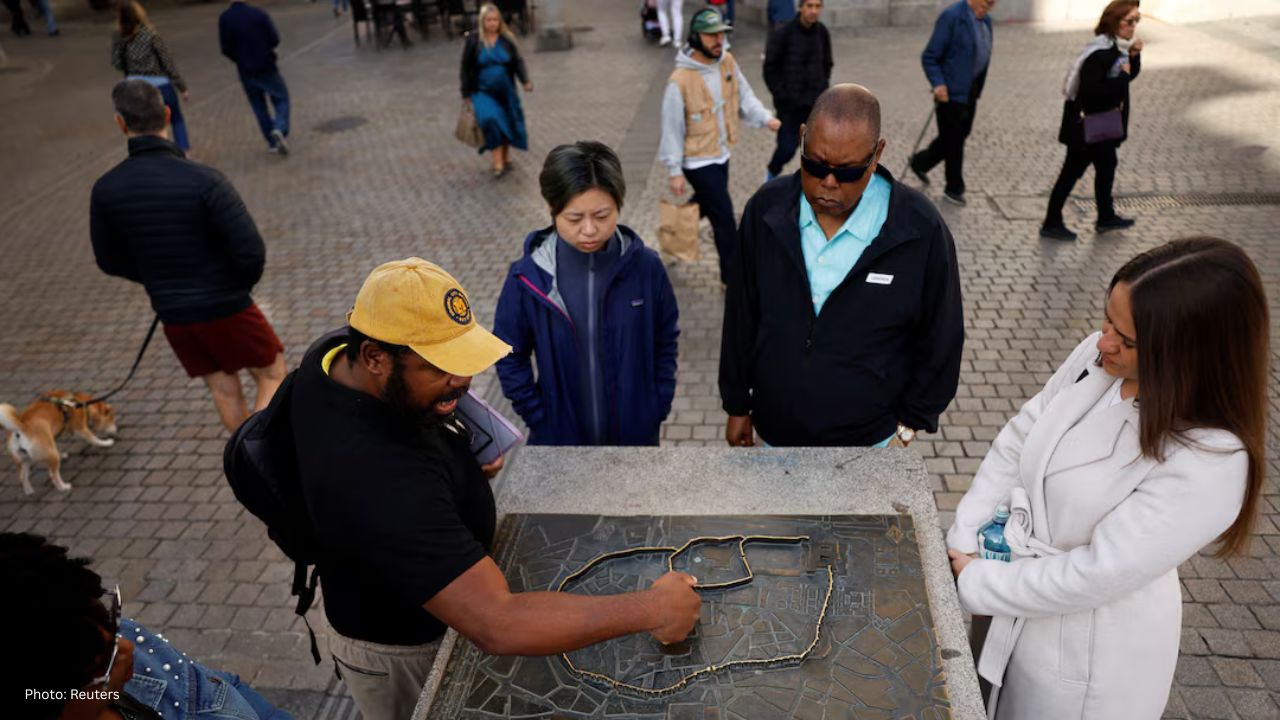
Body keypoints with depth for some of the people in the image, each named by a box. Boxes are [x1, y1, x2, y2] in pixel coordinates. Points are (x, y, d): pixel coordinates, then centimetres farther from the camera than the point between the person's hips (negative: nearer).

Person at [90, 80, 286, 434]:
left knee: (224, 389, 20)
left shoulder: (105, 190, -8)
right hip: (226, 307, -4)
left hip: (173, 315, 5)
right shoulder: (203, 180, -22)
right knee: (272, 377, 14)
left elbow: (110, 261, 4)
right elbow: (251, 250, -23)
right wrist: (241, 285, -1)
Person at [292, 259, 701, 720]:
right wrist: (648, 610, -39)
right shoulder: (381, 479, -44)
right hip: (405, 654, -7)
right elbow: (497, 627, -47)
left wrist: (462, 456, -9)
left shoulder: (338, 350, -16)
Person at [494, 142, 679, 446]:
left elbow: (665, 343, 0)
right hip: (559, 436, 0)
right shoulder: (527, 277, -16)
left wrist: (657, 408, -3)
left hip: (636, 431, 1)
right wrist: (539, 420, -6)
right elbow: (510, 357, -4)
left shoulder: (646, 267, -14)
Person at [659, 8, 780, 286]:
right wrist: (674, 171, -14)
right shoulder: (680, 81, -24)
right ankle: (733, 276, 12)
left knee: (705, 205, 26)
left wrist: (765, 118, -14)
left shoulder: (728, 62, -4)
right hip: (698, 161, -7)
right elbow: (672, 128, -17)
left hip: (721, 154, 7)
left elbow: (744, 95, 4)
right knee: (724, 216, -3)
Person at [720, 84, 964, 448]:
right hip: (776, 430, 3)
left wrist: (911, 421, -1)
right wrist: (738, 404, 6)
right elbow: (740, 318, -1)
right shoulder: (766, 210, -12)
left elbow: (939, 338, -6)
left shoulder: (920, 230, -20)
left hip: (866, 439, -2)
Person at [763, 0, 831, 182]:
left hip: (816, 104, 4)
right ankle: (772, 174, 31)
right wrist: (781, 94, -11)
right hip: (789, 104, -3)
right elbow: (770, 67, -7)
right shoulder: (782, 34, -11)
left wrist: (822, 88, 5)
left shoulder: (822, 33, 2)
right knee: (787, 148, 0)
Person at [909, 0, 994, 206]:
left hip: (970, 92, 8)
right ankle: (954, 188, 19)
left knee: (957, 137, 17)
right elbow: (929, 57, -16)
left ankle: (920, 162, 37)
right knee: (953, 141, 3)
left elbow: (982, 56, 16)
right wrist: (937, 84, -27)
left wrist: (977, 91, 15)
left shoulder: (985, 19, 7)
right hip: (951, 92, -8)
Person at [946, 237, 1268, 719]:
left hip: (1089, 651, -6)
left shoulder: (1209, 465, -29)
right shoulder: (1099, 355, -12)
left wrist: (974, 584, -17)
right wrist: (963, 545, -9)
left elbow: (1096, 574, -27)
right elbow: (1016, 441, -4)